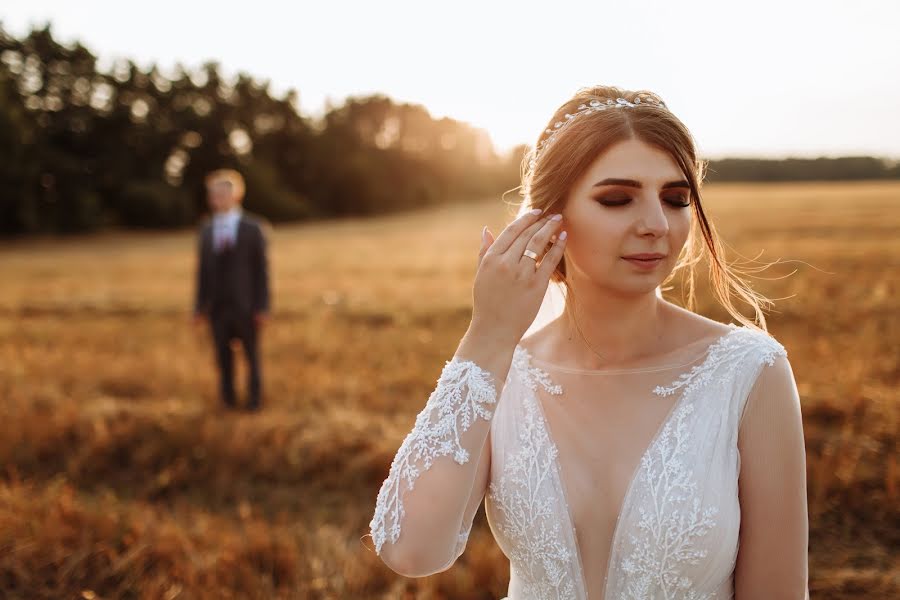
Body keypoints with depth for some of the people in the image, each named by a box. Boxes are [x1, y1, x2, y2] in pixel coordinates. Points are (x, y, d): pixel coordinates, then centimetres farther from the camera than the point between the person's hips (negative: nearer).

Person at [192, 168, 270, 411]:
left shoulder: (253, 228, -5)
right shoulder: (206, 229, 5)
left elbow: (262, 269, -5)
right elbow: (202, 269, 7)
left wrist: (263, 307, -8)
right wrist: (199, 306, 4)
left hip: (246, 306, -2)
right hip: (217, 306, 3)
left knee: (252, 355, 11)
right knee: (223, 356, 8)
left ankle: (254, 399, 27)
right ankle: (228, 398, 24)